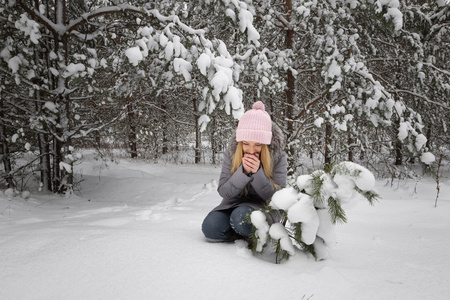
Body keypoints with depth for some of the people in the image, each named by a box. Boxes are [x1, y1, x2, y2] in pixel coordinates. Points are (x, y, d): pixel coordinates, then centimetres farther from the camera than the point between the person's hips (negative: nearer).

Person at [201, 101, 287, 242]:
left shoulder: (278, 156, -13)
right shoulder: (230, 154, -9)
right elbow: (223, 192, -12)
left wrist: (257, 172, -30)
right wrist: (243, 172, -29)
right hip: (235, 204, 3)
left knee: (241, 216, -35)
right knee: (210, 227, -26)